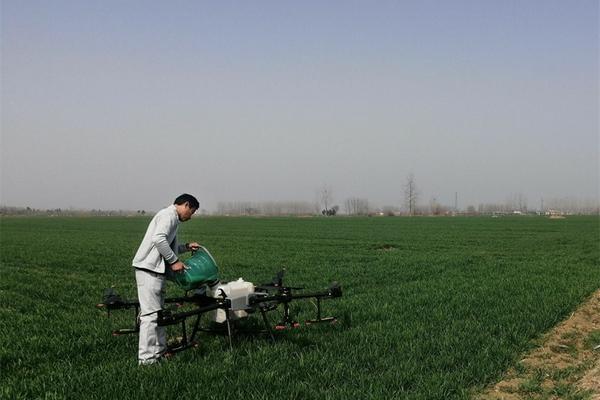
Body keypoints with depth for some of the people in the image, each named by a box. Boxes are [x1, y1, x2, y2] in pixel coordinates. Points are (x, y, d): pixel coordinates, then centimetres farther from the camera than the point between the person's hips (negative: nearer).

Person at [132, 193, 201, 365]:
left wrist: (186, 247, 22)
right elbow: (158, 239, -24)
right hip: (148, 269, -11)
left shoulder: (172, 218, 23)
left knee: (158, 312, 15)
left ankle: (159, 351, 23)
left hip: (156, 270, 11)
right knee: (150, 313, -11)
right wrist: (174, 261, -18)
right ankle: (146, 358, -10)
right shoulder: (168, 214, -9)